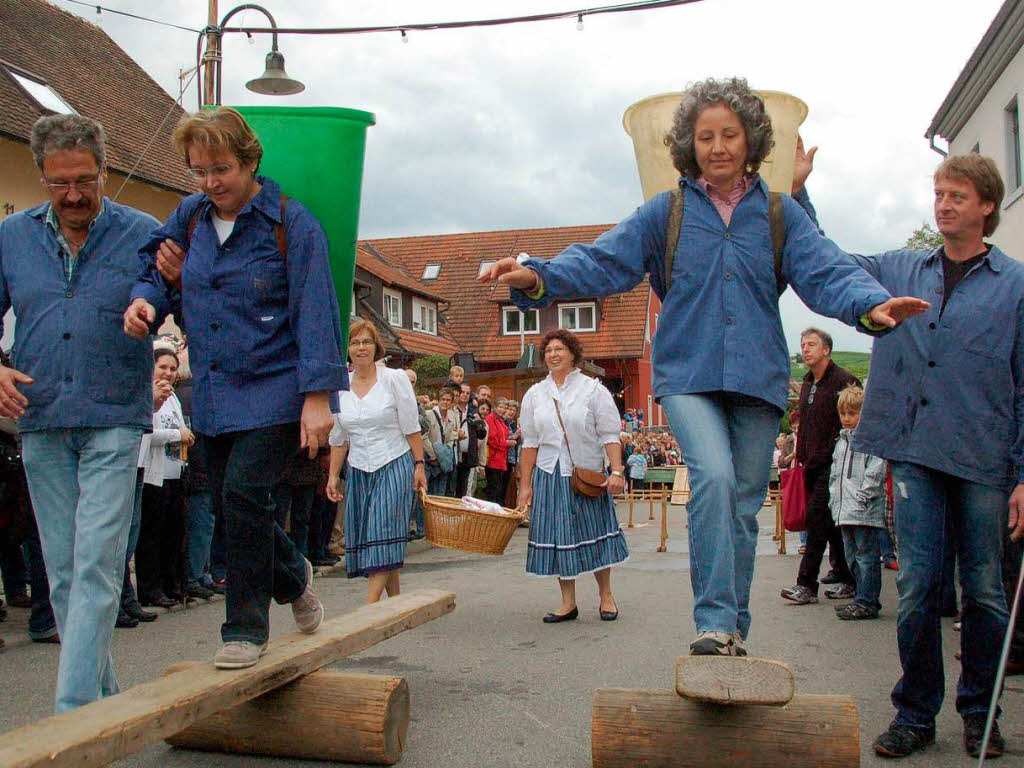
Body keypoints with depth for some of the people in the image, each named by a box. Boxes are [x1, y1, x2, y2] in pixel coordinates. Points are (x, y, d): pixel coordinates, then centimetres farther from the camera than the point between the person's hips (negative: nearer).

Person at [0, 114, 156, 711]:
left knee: (95, 570, -9)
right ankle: (105, 696, 23)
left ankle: (74, 711, -7)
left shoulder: (142, 235, 0)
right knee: (63, 573, 9)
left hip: (114, 421, -4)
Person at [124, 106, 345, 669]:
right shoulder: (189, 217, 7)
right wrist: (147, 297, -6)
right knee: (229, 502, 10)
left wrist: (318, 395, -18)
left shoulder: (290, 222, -9)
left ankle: (246, 628, 3)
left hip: (274, 388, -6)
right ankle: (293, 576, 37)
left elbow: (314, 312, -12)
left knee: (243, 494, -14)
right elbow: (154, 266, 20)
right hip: (212, 392, 6)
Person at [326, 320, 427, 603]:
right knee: (363, 534, 2)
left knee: (383, 535, -10)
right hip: (359, 470, 4)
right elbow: (338, 439, 12)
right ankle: (395, 600, 11)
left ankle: (370, 606, -13)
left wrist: (419, 465, -6)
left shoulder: (394, 379, -4)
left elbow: (411, 428, -3)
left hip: (394, 466, -4)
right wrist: (333, 476, 9)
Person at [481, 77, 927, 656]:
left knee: (744, 506, 7)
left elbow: (827, 271, -4)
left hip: (758, 376, 2)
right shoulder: (666, 212, 7)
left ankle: (734, 630, 22)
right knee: (714, 478, -24)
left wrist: (872, 305, -25)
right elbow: (602, 261, -3)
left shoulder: (781, 213, 9)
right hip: (688, 374, -2)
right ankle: (715, 622, -16)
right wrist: (538, 277, -21)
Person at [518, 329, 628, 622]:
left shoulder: (593, 389, 0)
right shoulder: (534, 394, 9)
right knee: (557, 535, 3)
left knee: (594, 532, 3)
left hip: (588, 474, -3)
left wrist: (616, 471, -15)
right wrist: (525, 483, 5)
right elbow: (530, 443, 9)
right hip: (549, 475, 3)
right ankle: (568, 603, 13)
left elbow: (610, 435, -4)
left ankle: (606, 596, 20)